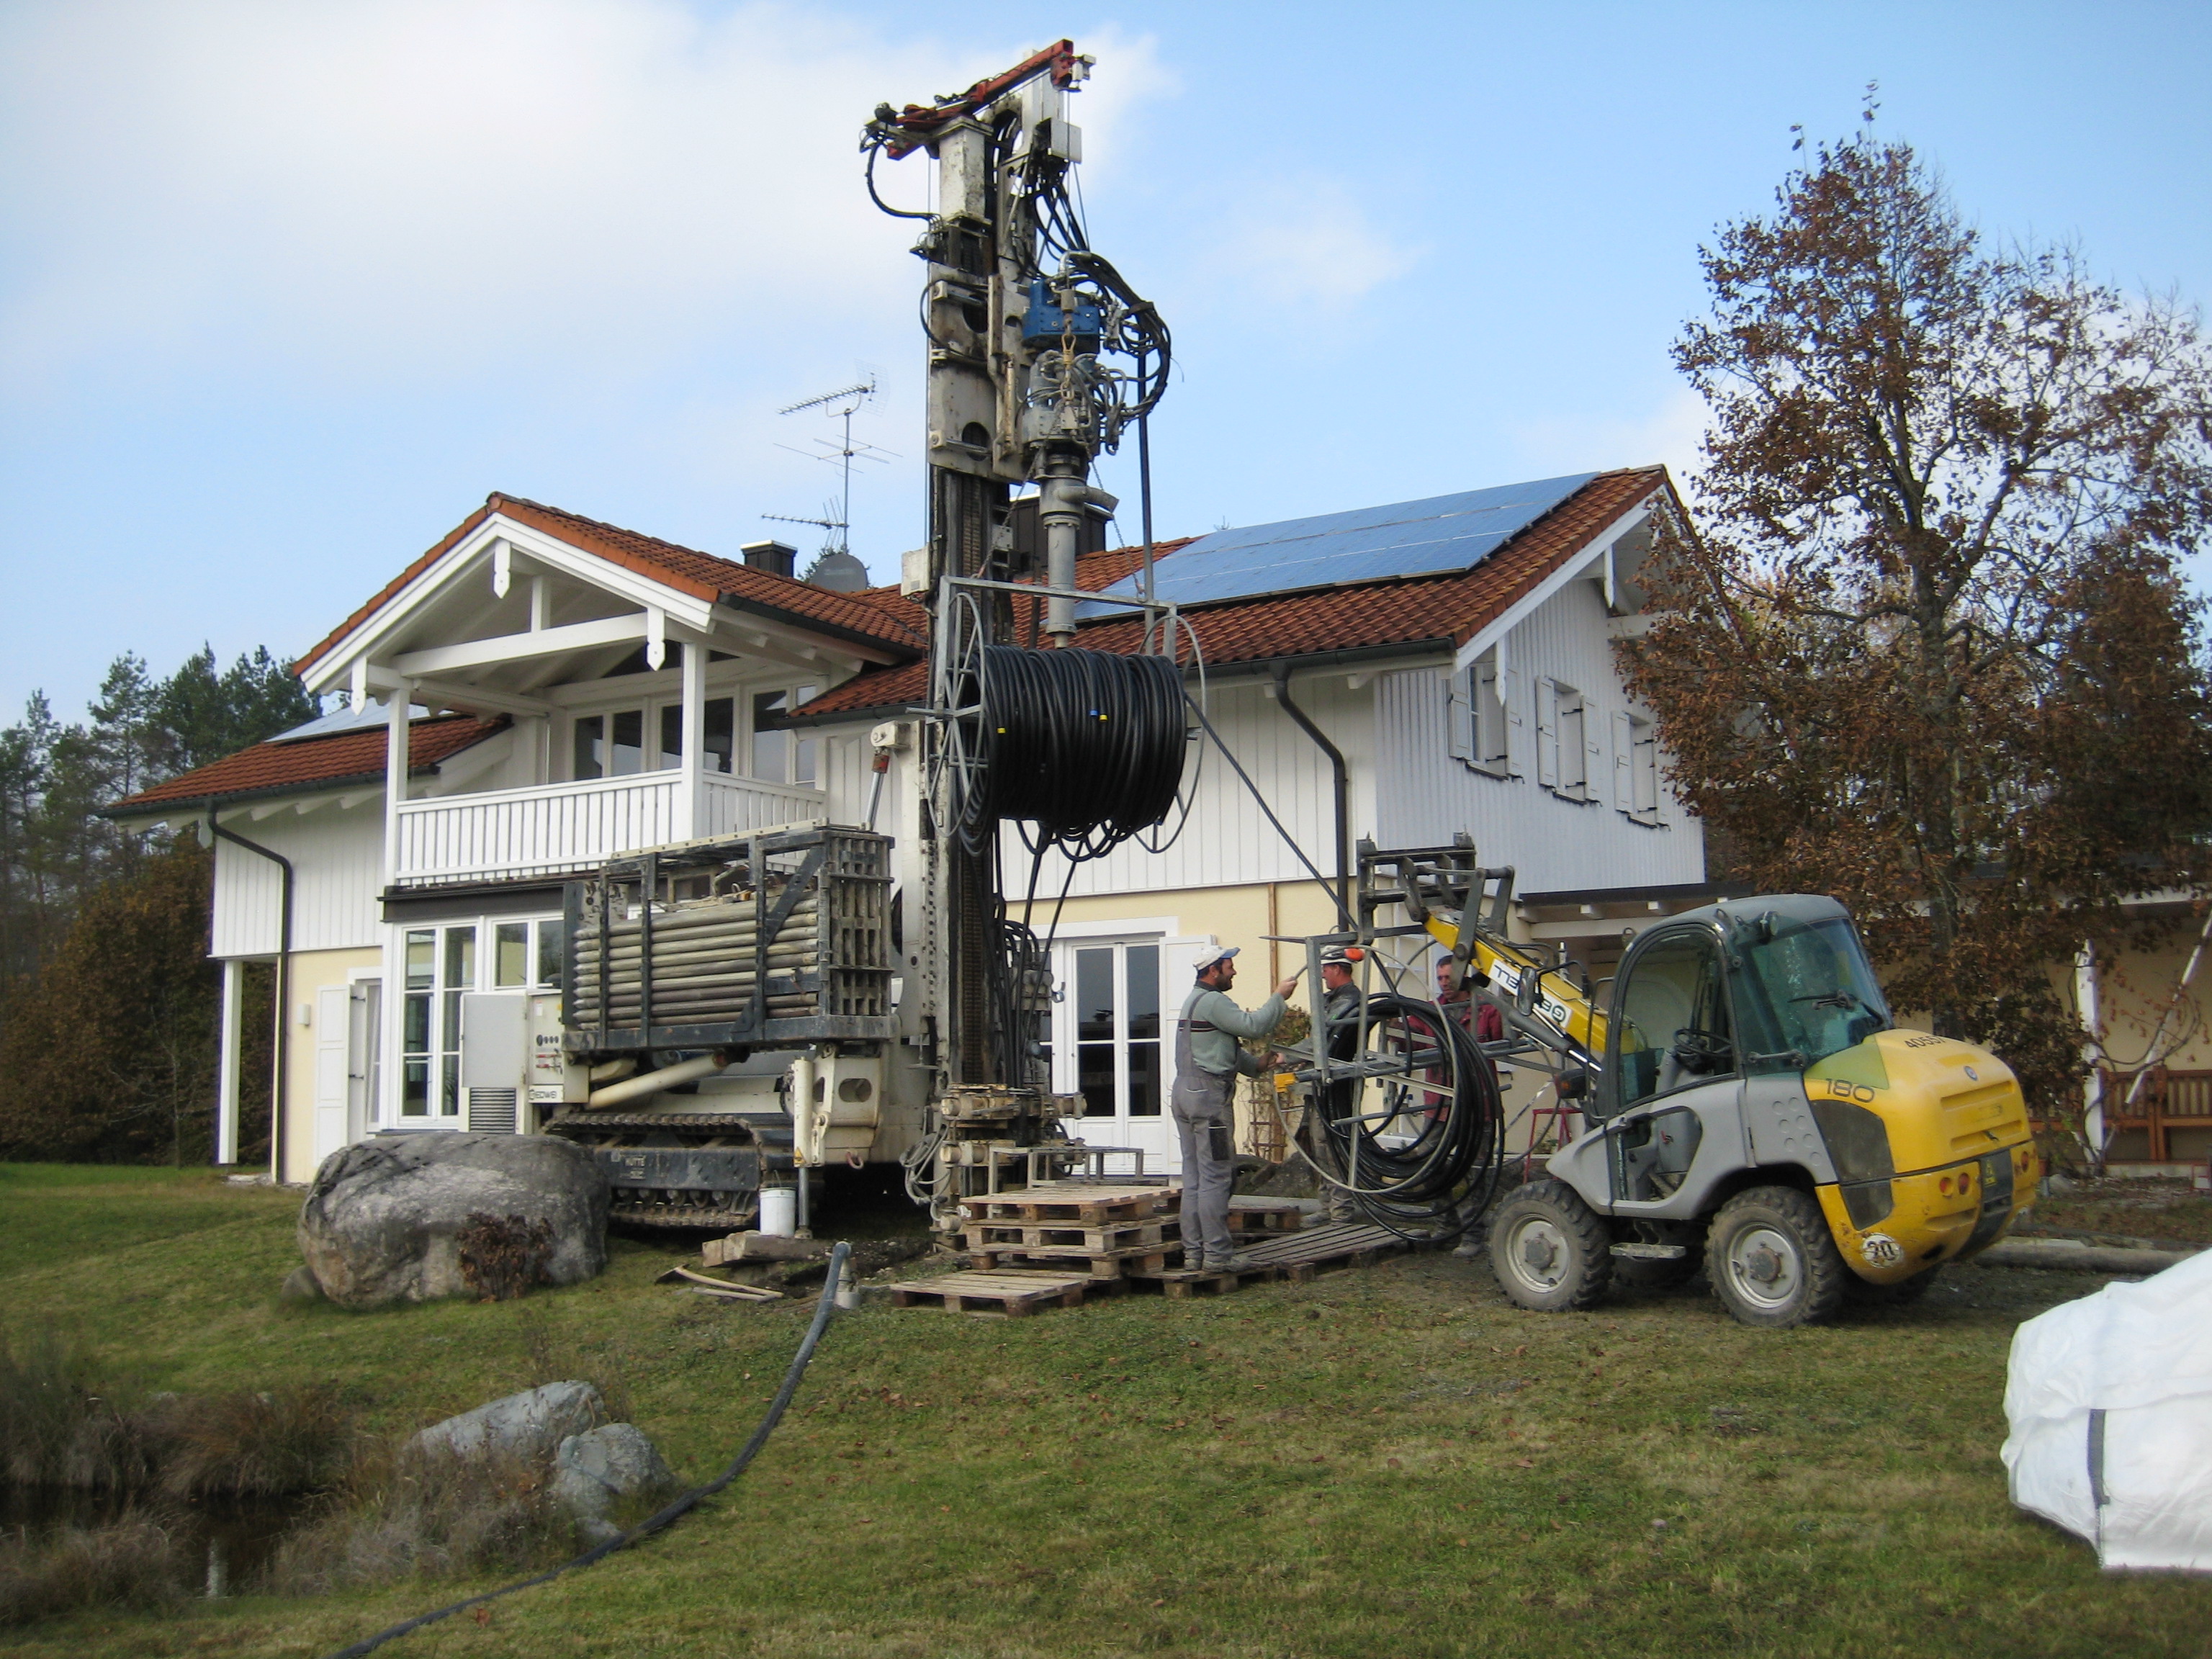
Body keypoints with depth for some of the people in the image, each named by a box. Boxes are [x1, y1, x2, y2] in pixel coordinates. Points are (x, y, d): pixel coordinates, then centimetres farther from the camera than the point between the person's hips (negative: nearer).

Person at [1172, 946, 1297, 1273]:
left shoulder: (1195, 1000, 21)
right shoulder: (1212, 1002, -12)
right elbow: (1252, 1026, -20)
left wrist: (1257, 1065, 13)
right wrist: (1279, 997, -8)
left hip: (1184, 1092, 10)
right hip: (1208, 1093, -10)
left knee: (1194, 1177, 11)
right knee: (1216, 1177, -8)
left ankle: (1194, 1251, 13)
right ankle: (1216, 1255, -7)